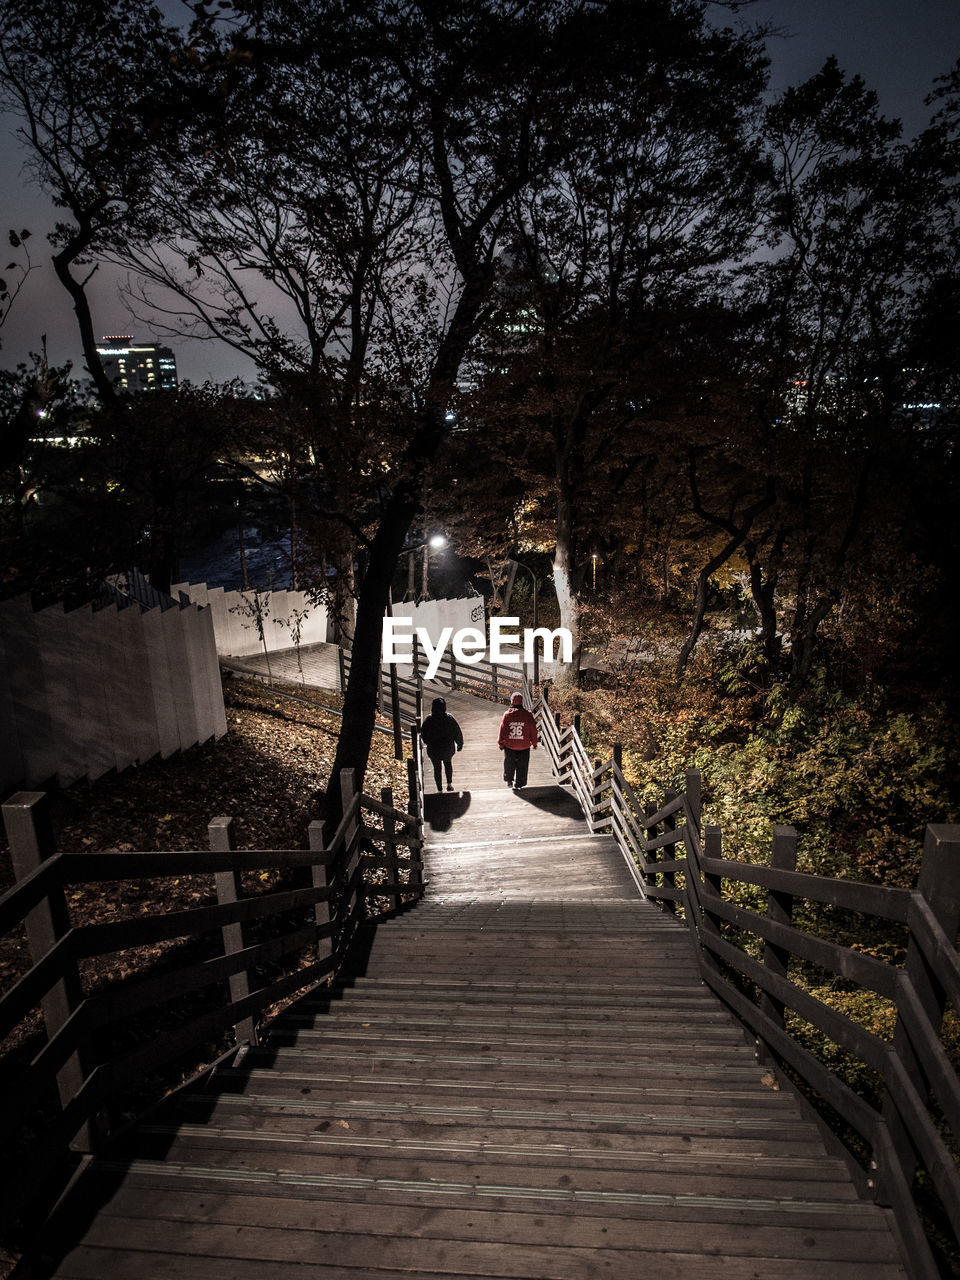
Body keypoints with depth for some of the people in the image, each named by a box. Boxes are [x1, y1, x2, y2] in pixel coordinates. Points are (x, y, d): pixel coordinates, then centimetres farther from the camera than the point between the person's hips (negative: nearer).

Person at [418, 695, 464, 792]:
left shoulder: (428, 720, -17)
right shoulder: (449, 718, -14)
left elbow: (423, 734, -8)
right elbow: (457, 733, -6)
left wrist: (427, 742, 13)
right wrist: (460, 744, 9)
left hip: (433, 749, -2)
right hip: (448, 748, 2)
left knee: (437, 768, 13)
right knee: (448, 763, 28)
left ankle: (440, 789, 18)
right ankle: (449, 783, 20)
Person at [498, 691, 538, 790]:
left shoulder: (507, 715, -10)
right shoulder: (527, 715, -11)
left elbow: (502, 730, -5)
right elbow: (533, 730, -4)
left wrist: (501, 744, 7)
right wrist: (534, 743, 9)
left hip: (509, 745, 1)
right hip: (524, 746, -1)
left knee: (509, 763, 22)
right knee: (521, 766, 12)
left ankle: (509, 780, 32)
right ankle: (518, 784, 14)